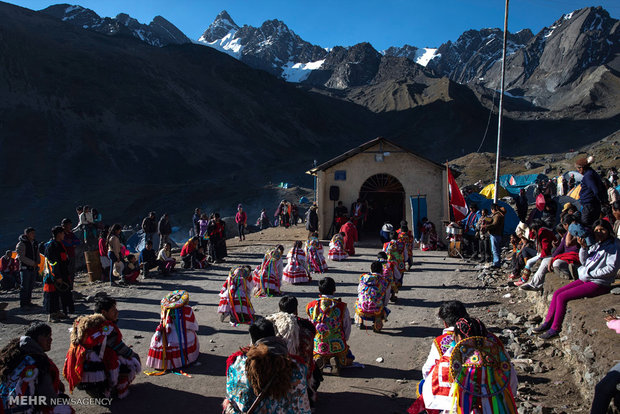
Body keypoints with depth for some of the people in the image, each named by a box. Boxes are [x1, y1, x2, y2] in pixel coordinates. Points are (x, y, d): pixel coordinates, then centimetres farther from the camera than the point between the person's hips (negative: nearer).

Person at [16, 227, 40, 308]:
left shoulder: (35, 243, 14)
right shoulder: (21, 244, -9)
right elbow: (21, 257, -15)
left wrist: (38, 261, 3)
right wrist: (32, 263, -17)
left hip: (33, 268, 7)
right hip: (25, 268, -7)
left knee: (31, 286, 11)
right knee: (25, 286, -4)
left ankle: (28, 301, 20)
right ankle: (23, 303, 3)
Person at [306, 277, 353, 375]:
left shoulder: (310, 306, -7)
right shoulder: (342, 307, -12)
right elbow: (347, 328, -2)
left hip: (317, 346, 1)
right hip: (338, 347, -1)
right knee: (349, 359, 31)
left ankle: (319, 360, 0)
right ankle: (338, 361, -4)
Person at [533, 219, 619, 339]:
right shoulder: (596, 244, 13)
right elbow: (584, 261, 11)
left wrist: (590, 273, -16)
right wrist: (584, 247, -6)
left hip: (598, 284, -8)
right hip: (585, 279, 8)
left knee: (562, 297, -18)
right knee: (557, 293, -2)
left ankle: (555, 329, -7)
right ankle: (547, 323, 4)